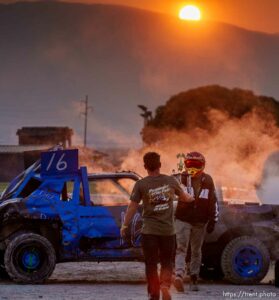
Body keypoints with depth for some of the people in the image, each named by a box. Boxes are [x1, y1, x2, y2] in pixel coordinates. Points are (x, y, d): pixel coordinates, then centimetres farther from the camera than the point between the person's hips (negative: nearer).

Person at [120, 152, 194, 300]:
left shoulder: (141, 184, -8)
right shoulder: (170, 181, 0)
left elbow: (132, 206, -8)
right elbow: (184, 197, 16)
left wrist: (125, 225, 4)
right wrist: (191, 198, 39)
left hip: (149, 231, -2)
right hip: (168, 230, 2)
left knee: (151, 264, 8)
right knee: (167, 262, 13)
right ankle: (165, 284, -13)